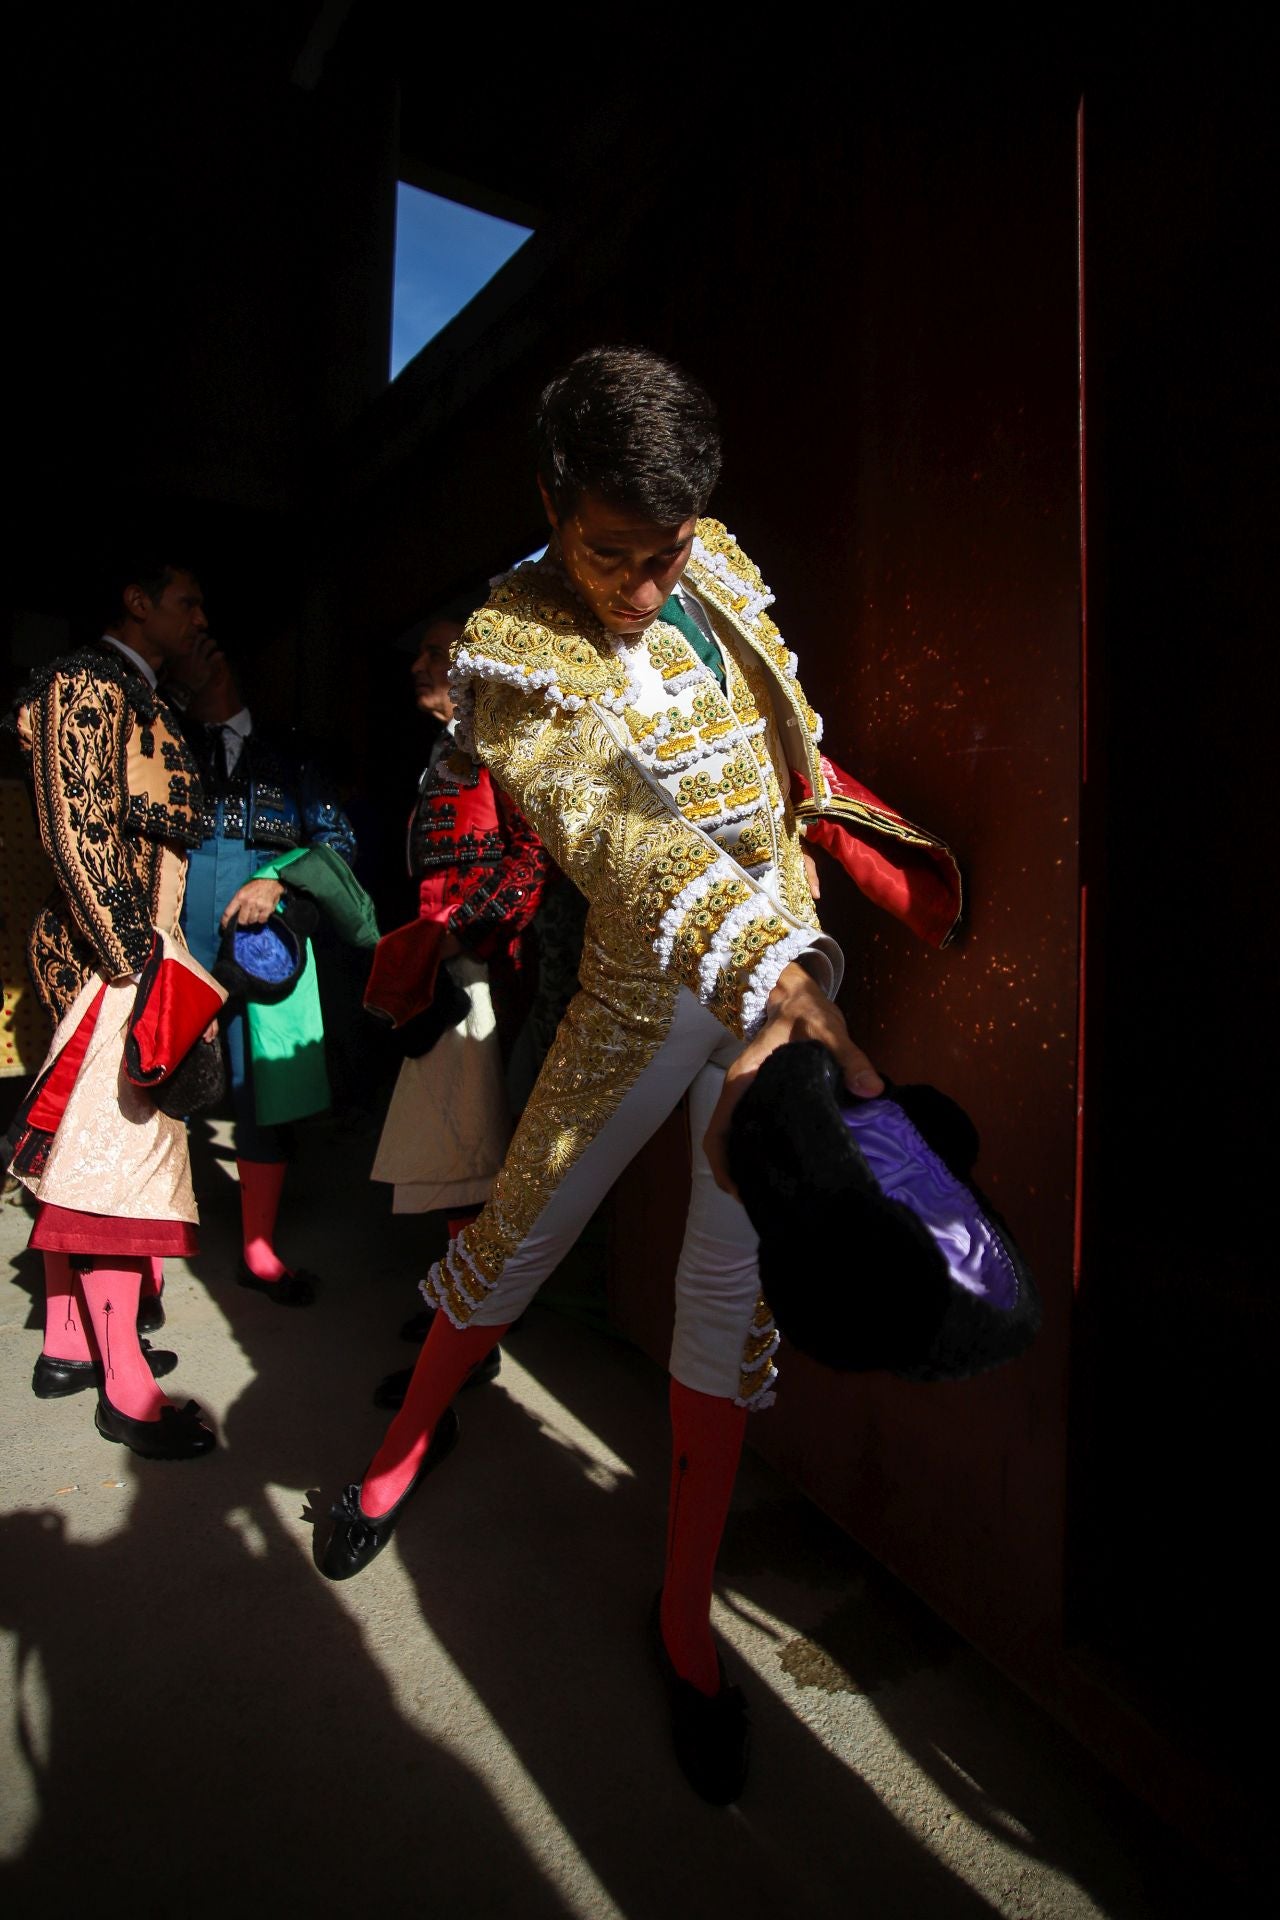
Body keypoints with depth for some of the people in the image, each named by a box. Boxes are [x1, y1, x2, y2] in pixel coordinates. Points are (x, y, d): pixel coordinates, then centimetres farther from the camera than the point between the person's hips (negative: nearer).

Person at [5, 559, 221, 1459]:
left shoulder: (136, 697, 19)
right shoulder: (87, 684, -9)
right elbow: (81, 836, -18)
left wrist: (154, 955, 17)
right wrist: (142, 966, -21)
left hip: (136, 948, 10)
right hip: (119, 957, -10)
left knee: (78, 1152, 15)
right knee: (123, 1153, -5)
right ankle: (127, 1390, 6)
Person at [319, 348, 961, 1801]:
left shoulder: (717, 560, 1)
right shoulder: (508, 655, -18)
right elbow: (618, 835, -34)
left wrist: (814, 779, 29)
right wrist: (769, 976, -45)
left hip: (787, 947, 5)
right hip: (650, 986, -4)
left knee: (736, 1275, 4)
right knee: (522, 1227, 7)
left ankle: (686, 1619, 22)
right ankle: (413, 1437, 42)